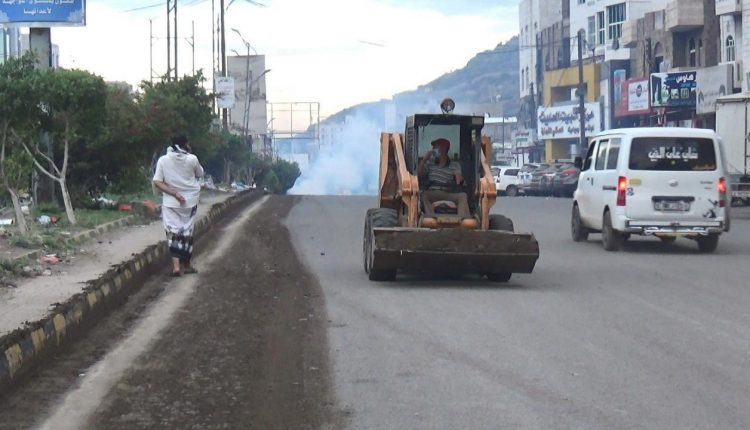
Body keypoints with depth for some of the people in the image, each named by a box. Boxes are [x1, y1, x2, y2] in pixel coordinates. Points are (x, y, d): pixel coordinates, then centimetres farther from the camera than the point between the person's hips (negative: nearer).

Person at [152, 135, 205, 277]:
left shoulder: (163, 160, -6)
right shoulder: (192, 159, -9)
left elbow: (157, 182, -11)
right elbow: (200, 174, 11)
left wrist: (174, 193, -12)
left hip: (170, 202, 0)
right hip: (189, 201, 0)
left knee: (173, 232, 0)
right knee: (187, 233, 13)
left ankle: (176, 265, -15)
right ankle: (186, 265, 23)